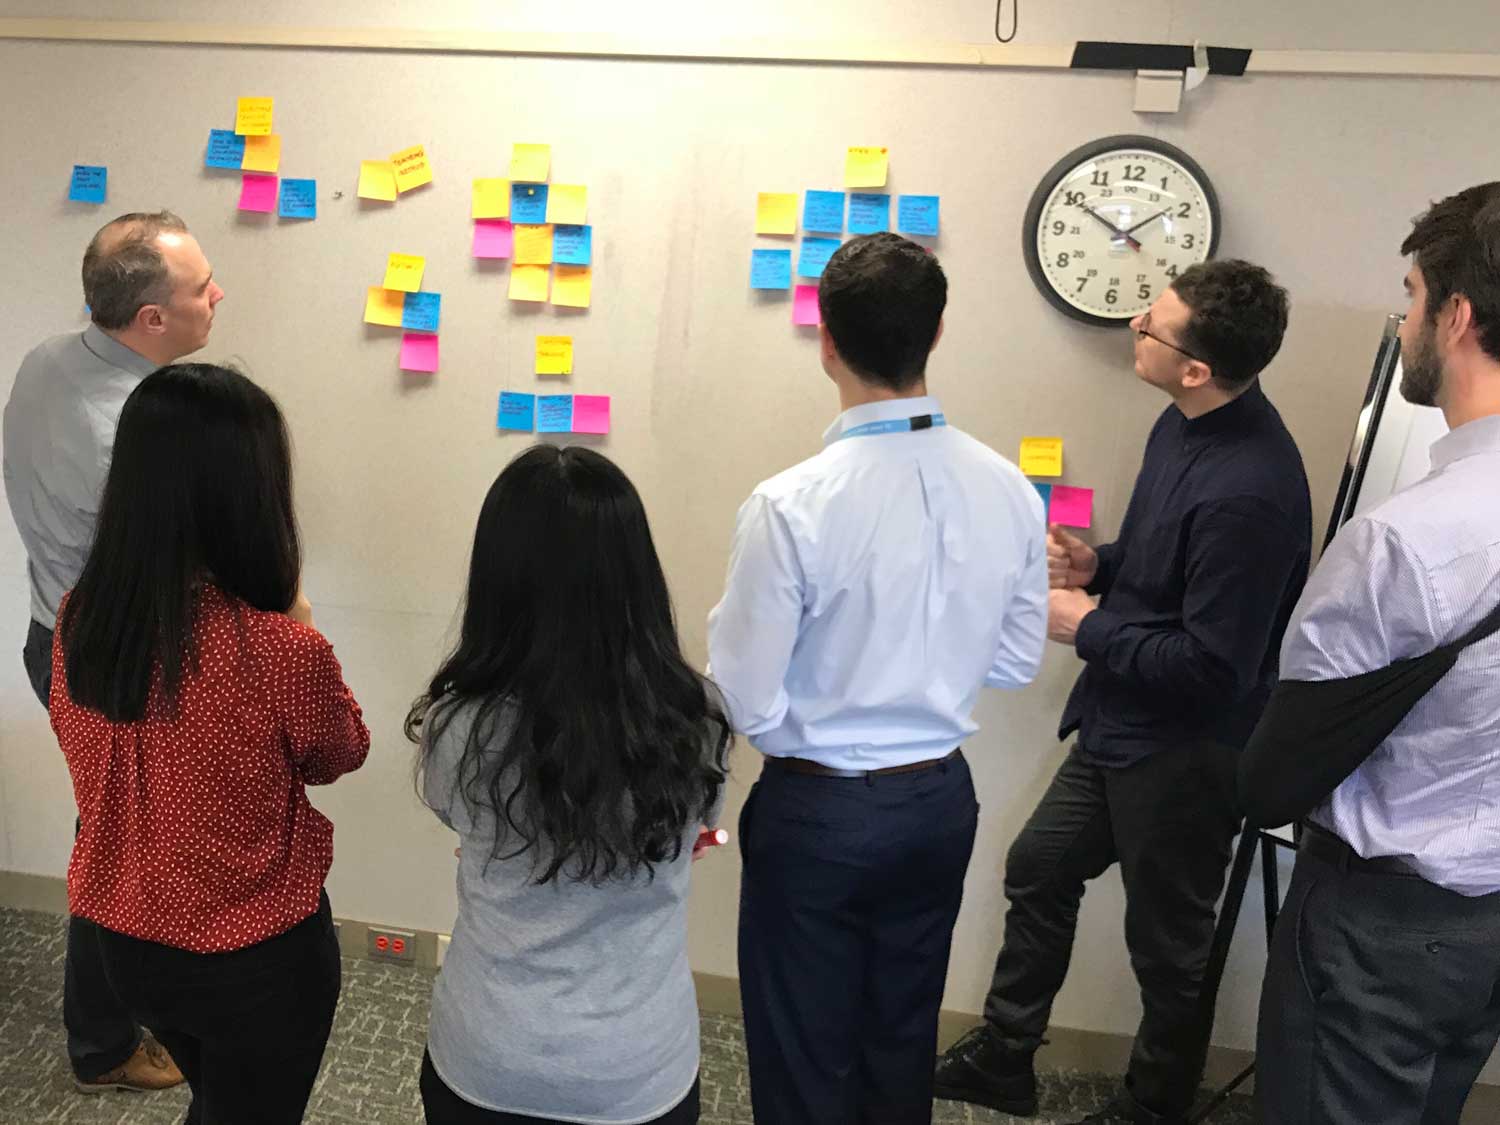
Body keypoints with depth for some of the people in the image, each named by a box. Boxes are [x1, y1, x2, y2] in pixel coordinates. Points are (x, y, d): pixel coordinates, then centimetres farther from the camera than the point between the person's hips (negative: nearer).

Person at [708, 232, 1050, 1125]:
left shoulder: (794, 503, -23)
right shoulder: (1010, 490, -7)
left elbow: (747, 700, -18)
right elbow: (1018, 661, 4)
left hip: (819, 811, -5)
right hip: (941, 799, 5)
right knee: (904, 1044, 25)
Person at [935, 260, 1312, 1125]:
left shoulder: (1247, 491, -30)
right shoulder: (1184, 426, 0)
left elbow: (1211, 666, -28)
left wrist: (1086, 628, -17)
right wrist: (1098, 567, -3)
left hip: (1186, 752, -9)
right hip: (1122, 727, 9)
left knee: (1168, 940, 13)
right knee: (1039, 869, 19)